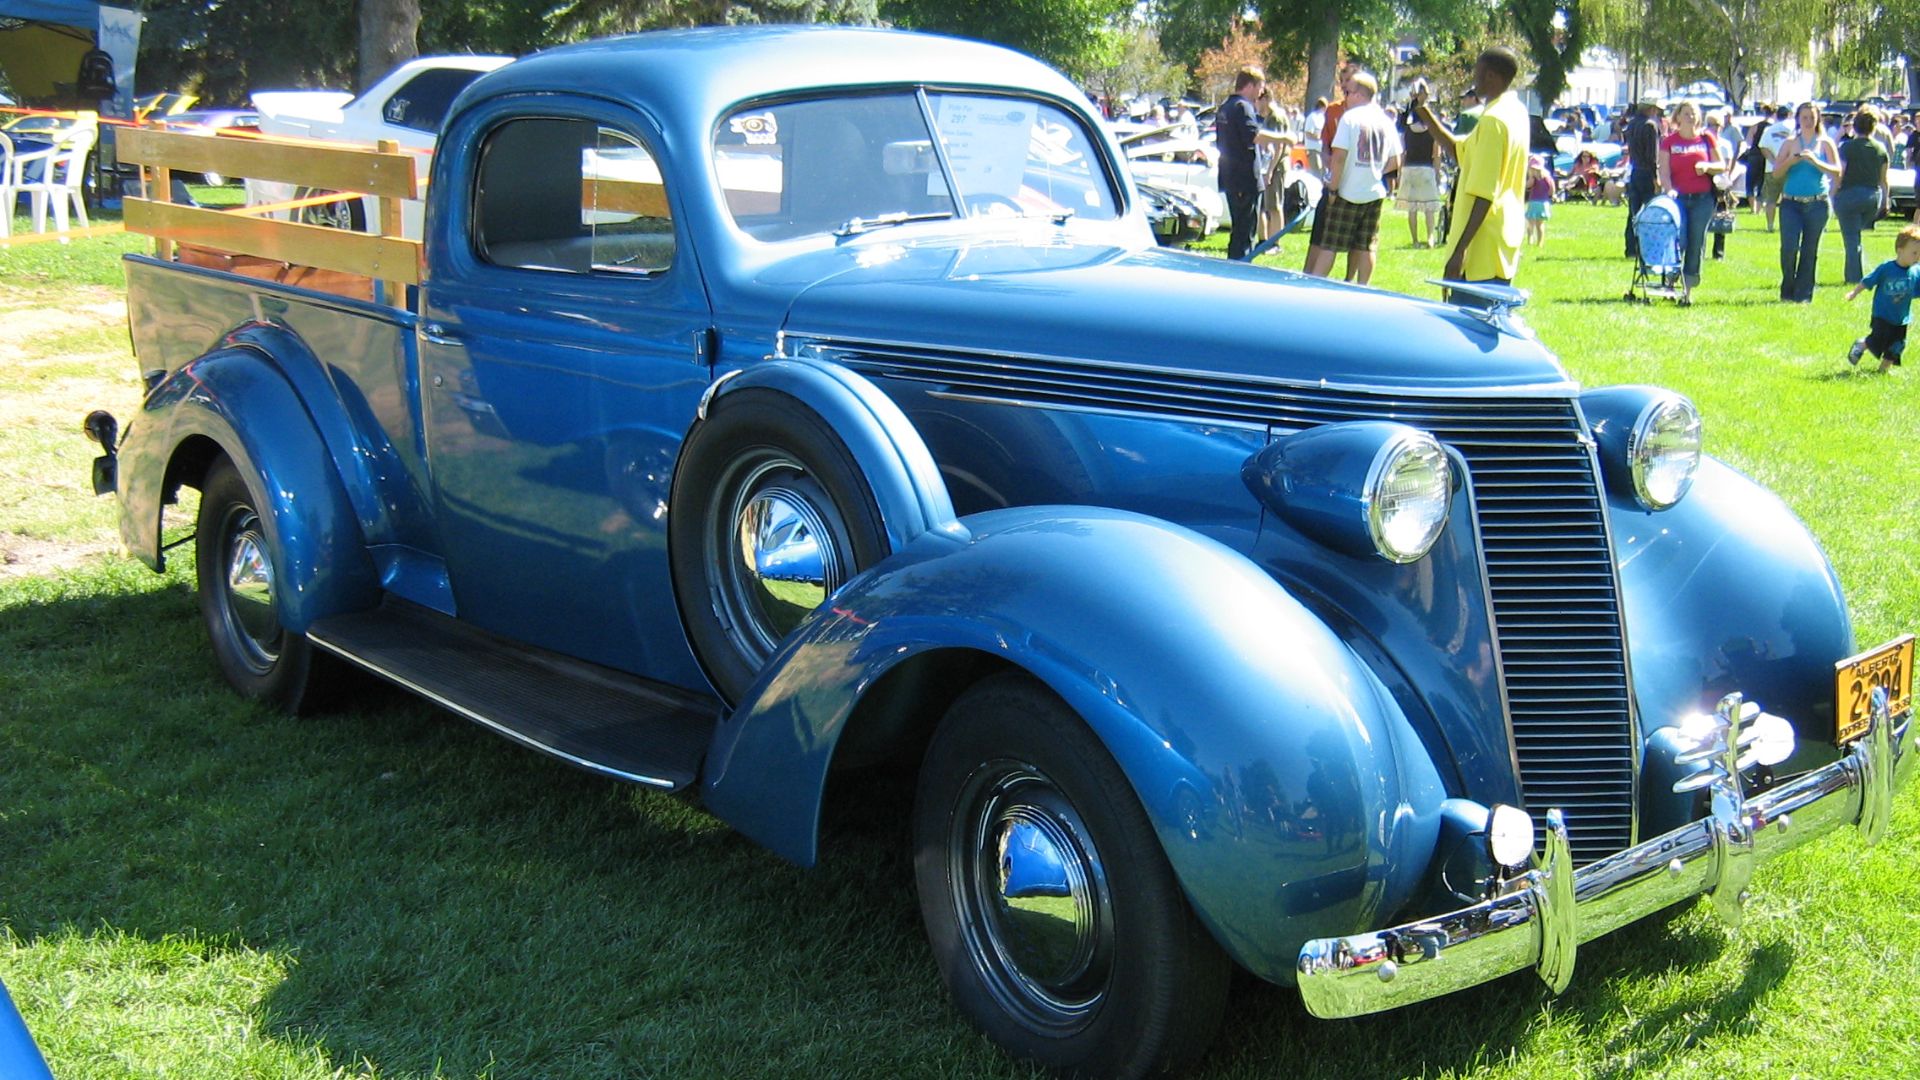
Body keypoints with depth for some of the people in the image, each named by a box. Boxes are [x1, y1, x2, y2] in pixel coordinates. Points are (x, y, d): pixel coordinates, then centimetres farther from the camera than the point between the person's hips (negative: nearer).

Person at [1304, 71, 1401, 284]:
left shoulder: (1349, 117, -11)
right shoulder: (1386, 121, 6)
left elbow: (1339, 156, -16)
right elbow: (1395, 161, 8)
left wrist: (1333, 189, -10)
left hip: (1347, 192, -5)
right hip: (1375, 193, 5)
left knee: (1329, 244, 0)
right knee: (1366, 246, 10)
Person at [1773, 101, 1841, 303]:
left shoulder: (1825, 143, 7)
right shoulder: (1790, 143, 8)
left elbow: (1837, 171, -2)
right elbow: (1776, 172, 4)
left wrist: (1816, 162, -17)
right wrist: (1791, 160, -13)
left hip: (1817, 203, 0)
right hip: (1791, 203, 0)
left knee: (1810, 250, 2)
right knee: (1789, 247, -12)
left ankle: (1803, 293, 9)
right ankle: (1787, 290, 6)